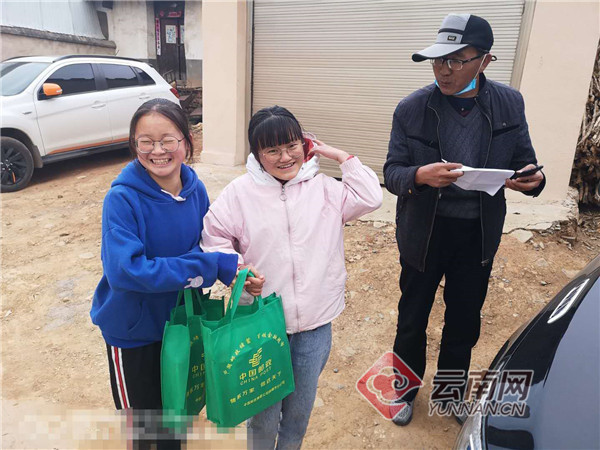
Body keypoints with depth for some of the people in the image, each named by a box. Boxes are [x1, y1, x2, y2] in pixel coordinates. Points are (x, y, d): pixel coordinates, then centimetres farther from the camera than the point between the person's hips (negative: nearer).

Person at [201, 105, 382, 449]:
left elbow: (370, 198, -8)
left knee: (301, 408, 21)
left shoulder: (323, 187, 1)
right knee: (263, 412, 13)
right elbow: (214, 237, 0)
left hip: (315, 324, 2)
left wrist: (341, 156, -5)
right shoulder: (240, 192, -4)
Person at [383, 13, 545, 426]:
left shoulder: (509, 104, -5)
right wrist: (420, 175, -32)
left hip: (478, 236, 2)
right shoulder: (412, 109, -12)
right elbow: (391, 172, -10)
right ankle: (405, 391, 41)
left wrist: (532, 179, -21)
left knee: (464, 322, 18)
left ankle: (451, 394, 45)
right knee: (412, 318, 14)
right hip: (424, 233, -2)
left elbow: (524, 161, 3)